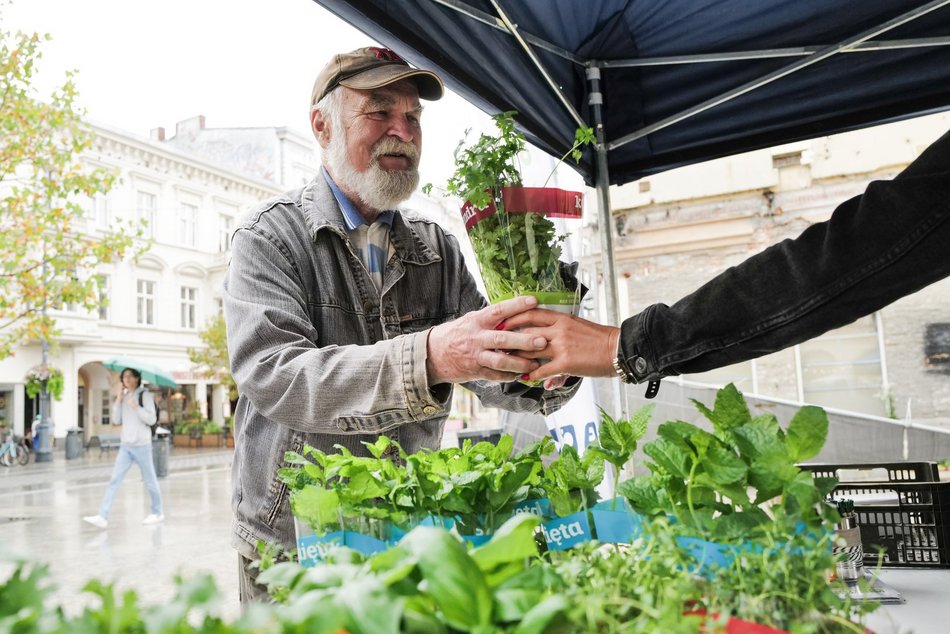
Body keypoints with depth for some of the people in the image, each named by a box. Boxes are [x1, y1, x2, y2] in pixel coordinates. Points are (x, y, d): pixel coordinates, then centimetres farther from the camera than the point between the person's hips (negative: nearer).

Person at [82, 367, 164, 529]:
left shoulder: (144, 394, -6)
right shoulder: (123, 396, 12)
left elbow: (151, 419, -12)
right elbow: (116, 420, 8)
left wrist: (136, 407, -22)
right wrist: (118, 403, -3)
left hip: (141, 444, -5)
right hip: (125, 445, 5)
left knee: (149, 480, 6)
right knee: (114, 480, -3)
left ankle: (157, 513, 21)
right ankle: (103, 517, -6)